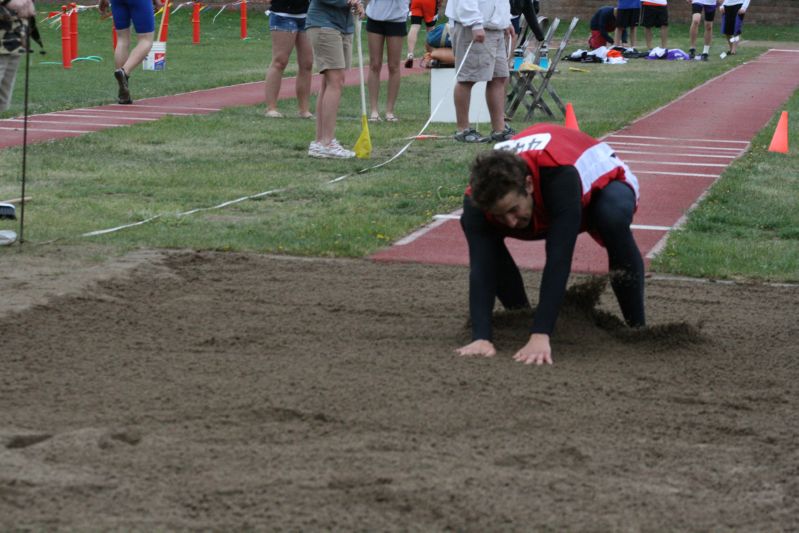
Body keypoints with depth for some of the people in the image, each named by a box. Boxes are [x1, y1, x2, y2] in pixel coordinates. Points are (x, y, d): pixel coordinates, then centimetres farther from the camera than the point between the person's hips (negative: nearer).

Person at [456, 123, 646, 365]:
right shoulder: (478, 198, -34)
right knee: (472, 224, -19)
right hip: (543, 211, 4)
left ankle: (637, 327, -22)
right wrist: (481, 337, -53)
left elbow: (558, 259, -51)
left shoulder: (560, 175, -46)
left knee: (614, 216, -40)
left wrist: (540, 336, -57)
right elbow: (481, 268, -40)